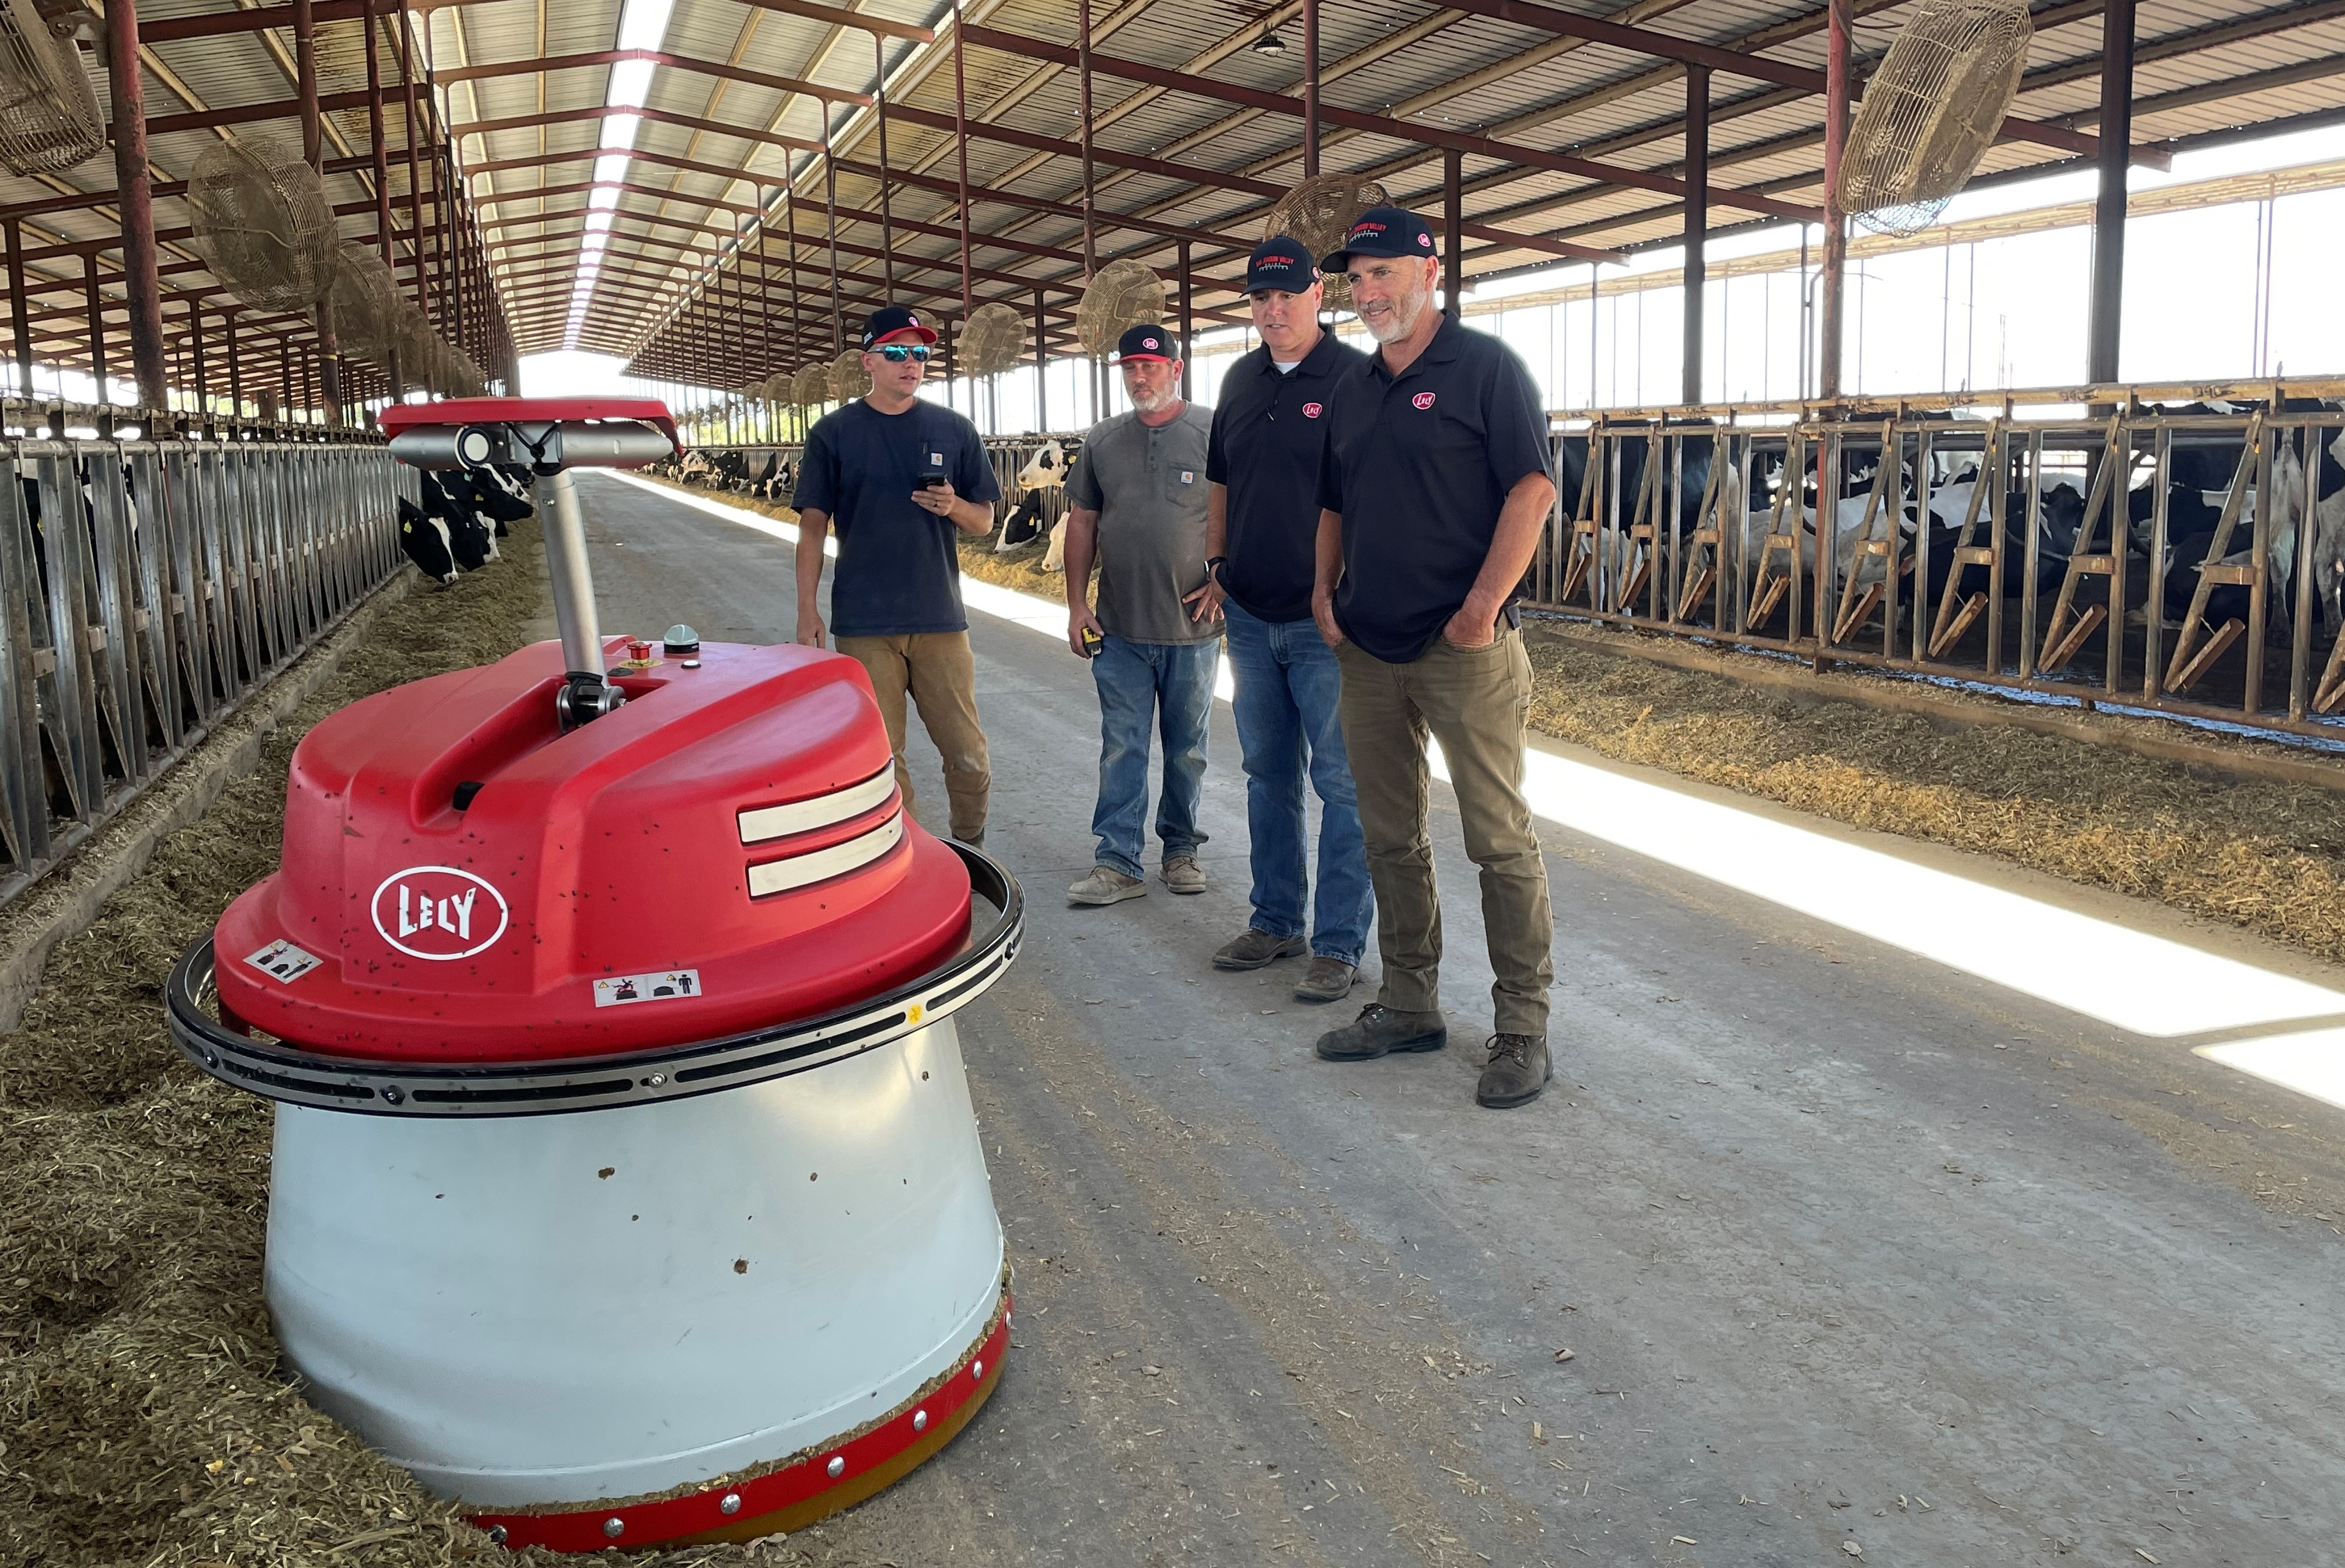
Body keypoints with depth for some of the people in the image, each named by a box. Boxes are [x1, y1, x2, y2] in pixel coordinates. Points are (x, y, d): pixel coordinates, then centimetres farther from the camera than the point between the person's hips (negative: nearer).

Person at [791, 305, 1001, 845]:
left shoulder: (954, 430, 8)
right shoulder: (833, 433, 4)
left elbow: (984, 521, 10)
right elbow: (813, 525, 4)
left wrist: (953, 507, -12)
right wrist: (807, 611, -3)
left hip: (940, 618, 1)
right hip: (863, 624, -1)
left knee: (968, 755, 3)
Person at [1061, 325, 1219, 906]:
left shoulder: (1213, 434, -3)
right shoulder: (1102, 440, 8)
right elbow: (1082, 522, 11)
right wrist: (1076, 604, 5)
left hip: (1193, 626, -2)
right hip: (1119, 629, 2)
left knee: (1187, 749, 10)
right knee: (1121, 749, 2)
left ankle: (1181, 851, 24)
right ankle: (1118, 863, 5)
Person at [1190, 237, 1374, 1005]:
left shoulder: (1358, 378, -8)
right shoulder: (1241, 381, 11)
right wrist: (1217, 565, 15)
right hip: (1250, 617, 7)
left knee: (1343, 783, -1)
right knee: (1269, 774, 15)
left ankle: (1339, 944, 6)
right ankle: (1275, 921, 27)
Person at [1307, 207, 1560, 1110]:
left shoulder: (1484, 367, -4)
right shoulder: (1354, 391, 16)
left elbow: (1533, 487, -12)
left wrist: (1484, 606, -18)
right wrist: (1323, 590, 7)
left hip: (1465, 650, -7)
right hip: (1369, 652, 7)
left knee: (1500, 842, -3)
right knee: (1391, 840, 12)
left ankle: (1522, 1032, 6)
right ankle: (1410, 1006, 24)